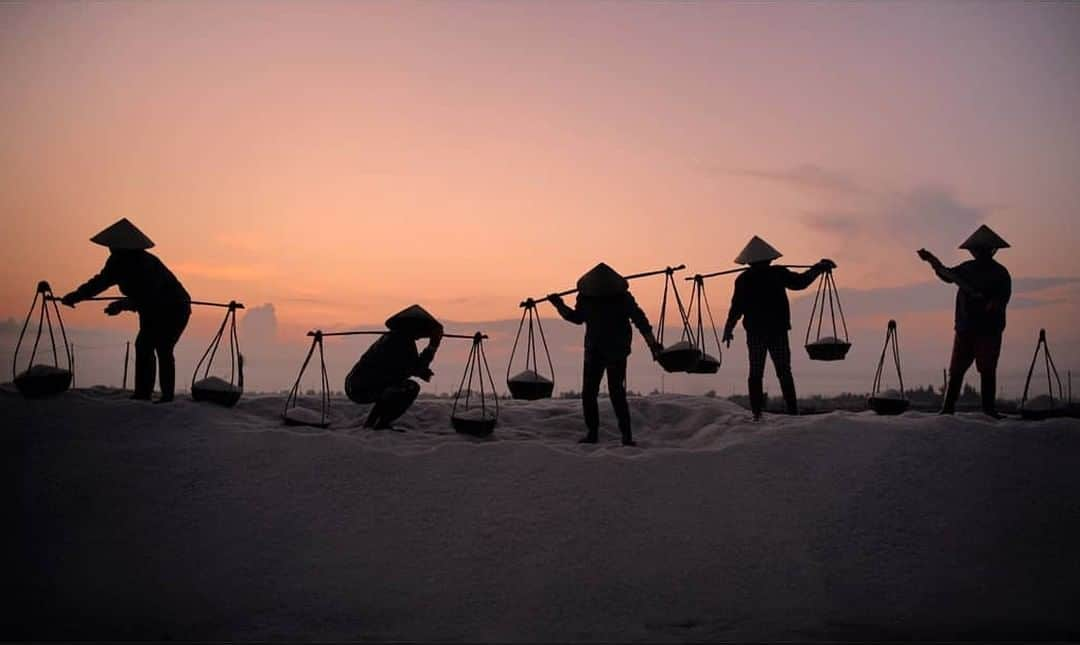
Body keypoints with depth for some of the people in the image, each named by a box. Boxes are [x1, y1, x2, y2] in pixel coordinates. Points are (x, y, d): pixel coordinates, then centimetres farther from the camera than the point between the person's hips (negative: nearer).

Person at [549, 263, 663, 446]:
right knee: (588, 393, 0)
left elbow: (639, 319, -5)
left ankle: (627, 435, -5)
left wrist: (652, 342, -10)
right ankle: (592, 432, 12)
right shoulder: (585, 297, -1)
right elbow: (578, 318, 15)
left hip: (616, 353, -4)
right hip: (593, 352, 4)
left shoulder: (622, 297, -10)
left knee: (616, 393, -12)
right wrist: (560, 306, 3)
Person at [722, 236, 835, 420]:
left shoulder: (743, 279, -3)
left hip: (755, 332, 0)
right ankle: (793, 411, 1)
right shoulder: (778, 273, -3)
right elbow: (800, 282, 9)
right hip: (778, 331, 0)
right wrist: (818, 268, 21)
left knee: (755, 373, 4)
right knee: (784, 373, 6)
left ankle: (757, 413, -1)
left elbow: (736, 308, -4)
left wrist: (728, 329, 3)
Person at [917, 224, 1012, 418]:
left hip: (989, 330, -4)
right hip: (965, 328, 4)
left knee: (987, 371, -3)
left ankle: (989, 409, 3)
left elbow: (1003, 297, -10)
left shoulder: (1000, 273, -1)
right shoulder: (968, 268, 12)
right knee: (956, 370, 2)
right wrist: (932, 261, 14)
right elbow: (948, 275, 25)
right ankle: (948, 408, 5)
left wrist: (993, 304, -31)